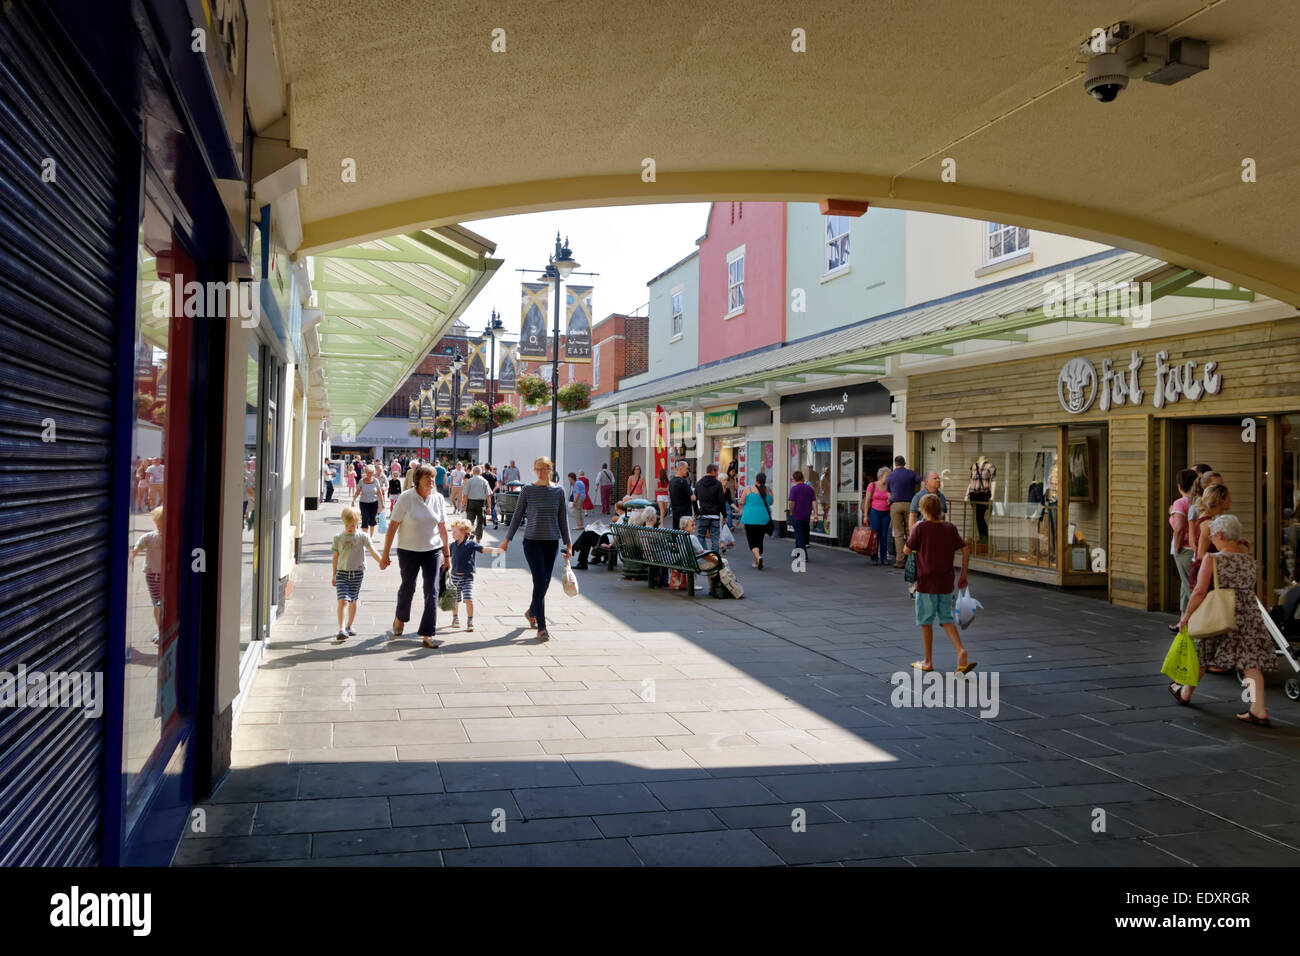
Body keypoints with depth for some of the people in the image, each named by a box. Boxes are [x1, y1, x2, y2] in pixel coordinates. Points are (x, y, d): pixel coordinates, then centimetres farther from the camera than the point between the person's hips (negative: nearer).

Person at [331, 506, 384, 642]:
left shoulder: (362, 536, 0)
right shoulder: (338, 537, 4)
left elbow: (372, 550, -11)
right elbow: (335, 558, 9)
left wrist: (381, 561, -29)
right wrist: (333, 576, 12)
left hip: (357, 572, 0)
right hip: (342, 572, 0)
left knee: (352, 601, 9)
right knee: (342, 600, -13)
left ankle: (349, 627, 25)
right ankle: (341, 629, -12)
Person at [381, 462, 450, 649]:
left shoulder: (438, 498, -1)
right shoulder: (406, 498, -11)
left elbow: (442, 527, 7)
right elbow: (392, 526, -9)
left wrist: (447, 554, 10)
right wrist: (385, 555, -9)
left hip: (432, 551, 2)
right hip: (408, 551, -2)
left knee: (432, 592, -4)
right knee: (407, 588, 13)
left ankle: (427, 635, 1)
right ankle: (400, 618, 43)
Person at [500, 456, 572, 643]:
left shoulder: (558, 491, 4)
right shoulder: (528, 489, -2)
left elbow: (562, 519, 10)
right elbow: (517, 515, 4)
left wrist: (568, 544, 8)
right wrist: (507, 539, 5)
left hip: (552, 542, 3)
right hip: (532, 541, -3)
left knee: (544, 583, 9)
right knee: (540, 582, -11)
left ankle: (531, 612, 38)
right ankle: (541, 627, -7)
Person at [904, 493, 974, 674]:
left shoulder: (921, 528, -12)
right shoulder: (950, 528, 3)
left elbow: (906, 550, -4)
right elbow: (965, 550, 5)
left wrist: (912, 532, 10)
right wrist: (963, 575, 12)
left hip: (926, 583, -4)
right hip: (946, 583, 4)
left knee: (926, 622, 8)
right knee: (947, 619, 15)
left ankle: (928, 662, 15)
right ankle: (960, 651, -7)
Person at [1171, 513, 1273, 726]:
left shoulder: (1212, 559, -11)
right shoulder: (1251, 562, 5)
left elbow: (1200, 591, -15)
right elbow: (1255, 590, 15)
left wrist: (1186, 616, -8)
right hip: (1249, 617, 3)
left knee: (1202, 655, 14)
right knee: (1251, 662, 4)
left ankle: (1185, 693, 32)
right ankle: (1259, 710, -3)